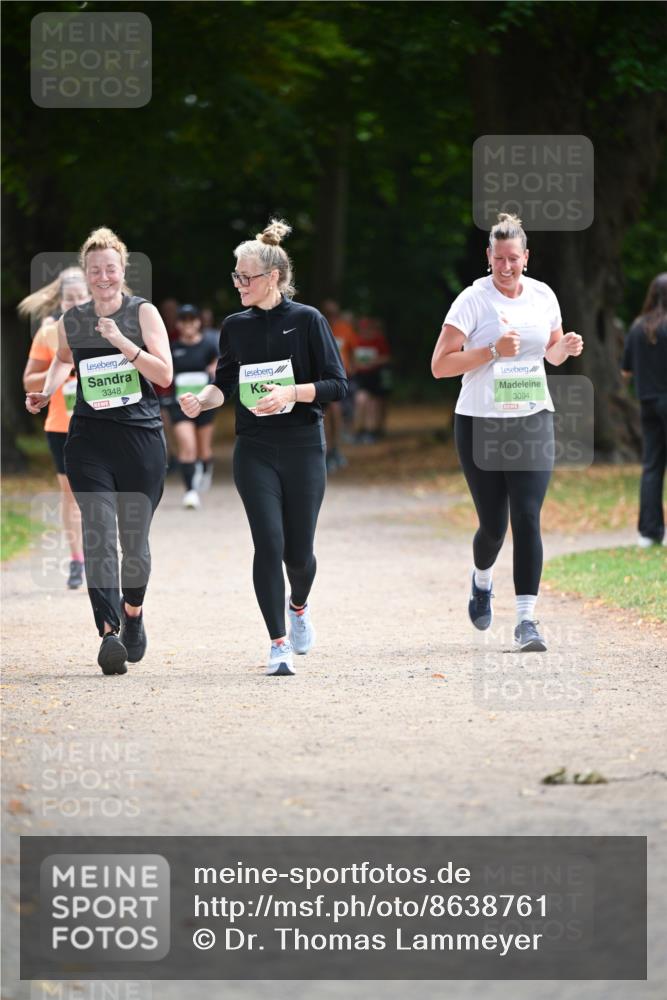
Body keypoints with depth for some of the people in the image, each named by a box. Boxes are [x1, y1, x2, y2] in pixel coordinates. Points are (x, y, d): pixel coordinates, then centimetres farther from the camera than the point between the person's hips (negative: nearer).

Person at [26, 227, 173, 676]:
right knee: (99, 535, -15)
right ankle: (108, 633, -23)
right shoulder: (71, 321, 6)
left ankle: (133, 612, 36)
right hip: (89, 439, 1)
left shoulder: (143, 313, -2)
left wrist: (122, 343, -20)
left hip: (142, 437, -1)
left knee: (135, 539, 9)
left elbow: (164, 374, -10)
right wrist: (48, 391, 9)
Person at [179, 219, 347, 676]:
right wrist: (201, 400, -6)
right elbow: (226, 383, 15)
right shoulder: (236, 326, 6)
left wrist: (290, 392, -21)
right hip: (255, 450, 2)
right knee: (269, 542, -12)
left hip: (303, 448, -2)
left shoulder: (308, 321, -4)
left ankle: (299, 606, 38)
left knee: (299, 550, 3)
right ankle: (279, 644, -5)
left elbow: (337, 384, -6)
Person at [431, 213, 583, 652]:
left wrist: (567, 347, -3)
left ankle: (526, 619, -11)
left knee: (527, 519, -10)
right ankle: (482, 580, 38)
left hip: (533, 422, 2)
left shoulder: (543, 295, 4)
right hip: (481, 424, -2)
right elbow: (440, 365, -12)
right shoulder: (473, 300, -8)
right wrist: (493, 350, -22)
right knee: (493, 525, 4)